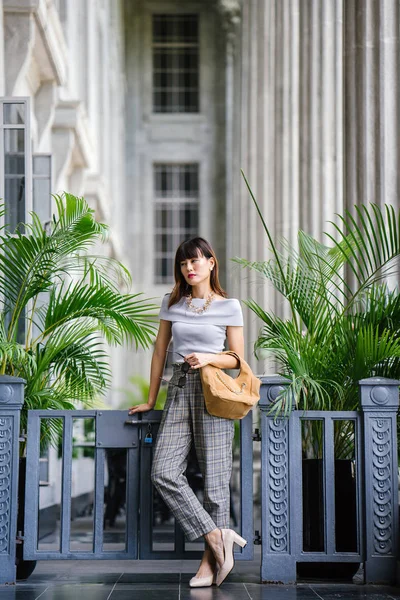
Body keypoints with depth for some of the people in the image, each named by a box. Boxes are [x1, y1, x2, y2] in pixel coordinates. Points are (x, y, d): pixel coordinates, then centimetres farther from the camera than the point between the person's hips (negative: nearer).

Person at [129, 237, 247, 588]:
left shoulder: (229, 306, 3)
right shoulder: (172, 304, 12)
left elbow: (238, 359, 6)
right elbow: (160, 352, 17)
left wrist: (209, 358, -13)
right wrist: (151, 400, 18)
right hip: (179, 389, 3)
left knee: (214, 478, -4)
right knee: (164, 473, -13)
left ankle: (210, 561, 4)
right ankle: (218, 537, -8)